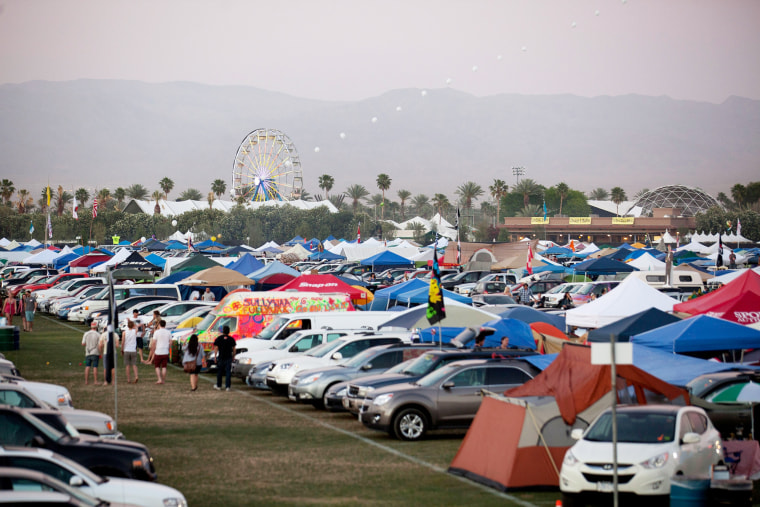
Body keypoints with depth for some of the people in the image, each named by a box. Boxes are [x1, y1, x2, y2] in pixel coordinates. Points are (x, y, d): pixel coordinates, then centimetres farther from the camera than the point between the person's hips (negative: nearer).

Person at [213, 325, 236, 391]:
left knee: (219, 372, 12)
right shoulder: (231, 339, 2)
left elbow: (216, 348, -5)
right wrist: (233, 356, 16)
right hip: (229, 358, 1)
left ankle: (218, 386, 20)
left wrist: (215, 357, 1)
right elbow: (234, 349, 5)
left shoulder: (218, 338, -3)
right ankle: (227, 386, -3)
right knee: (228, 372, 2)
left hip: (221, 358, -1)